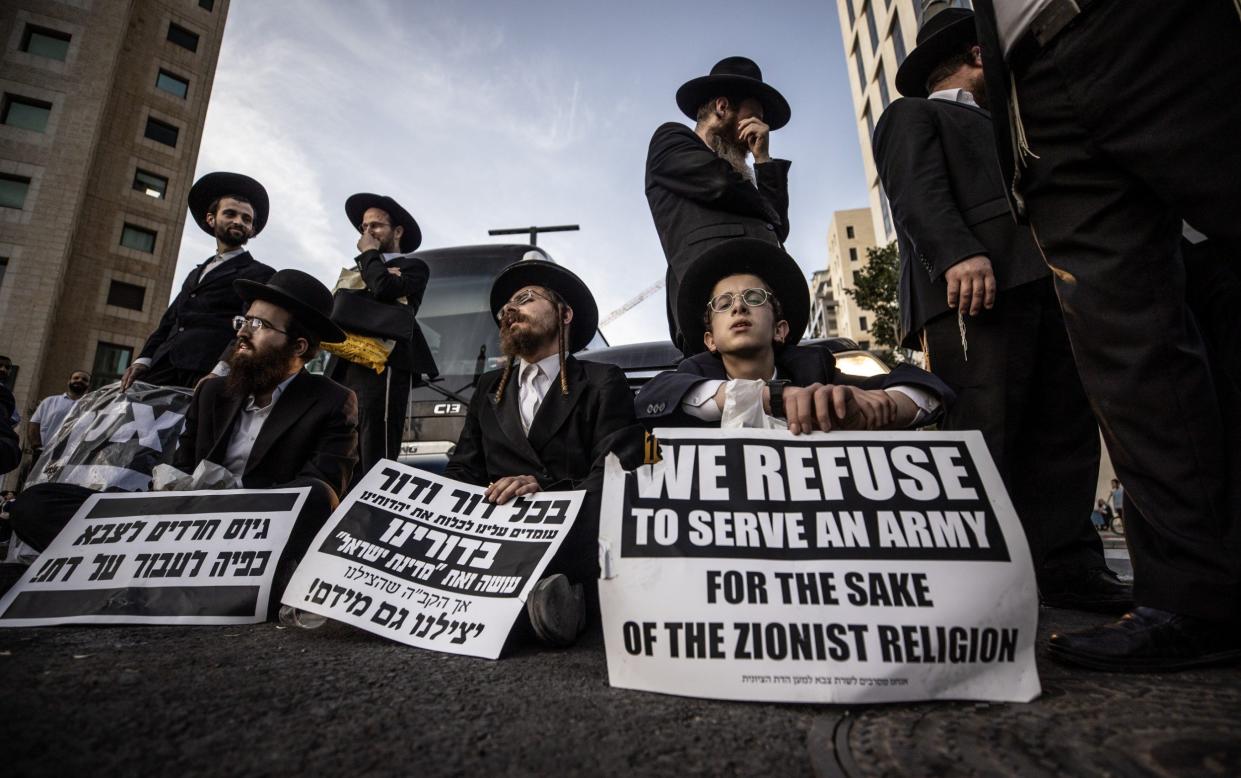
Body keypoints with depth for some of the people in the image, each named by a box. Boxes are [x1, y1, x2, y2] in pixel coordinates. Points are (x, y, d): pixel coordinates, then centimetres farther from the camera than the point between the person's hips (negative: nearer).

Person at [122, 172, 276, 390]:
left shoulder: (260, 274, 6)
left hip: (206, 373, -5)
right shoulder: (196, 274, 29)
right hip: (165, 367, 6)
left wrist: (220, 372, -24)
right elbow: (170, 321, 23)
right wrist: (144, 360, 5)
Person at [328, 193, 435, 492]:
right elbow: (335, 308, 12)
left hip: (383, 366, -6)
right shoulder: (358, 271, 29)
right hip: (345, 368, 6)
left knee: (376, 461, -10)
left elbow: (383, 288, -10)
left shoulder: (413, 267, 11)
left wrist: (368, 255, 8)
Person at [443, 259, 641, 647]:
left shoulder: (602, 382, 5)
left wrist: (545, 488, -26)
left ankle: (550, 590, -16)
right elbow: (462, 471, 14)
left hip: (573, 532, -4)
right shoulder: (489, 388, 21)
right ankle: (548, 590, -15)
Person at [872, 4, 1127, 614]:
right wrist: (959, 252, -24)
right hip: (975, 285, -9)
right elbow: (917, 191, -6)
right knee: (981, 433, -15)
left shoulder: (998, 126, 41)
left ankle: (1068, 568, 4)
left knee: (1067, 428, 0)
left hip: (1041, 284, 9)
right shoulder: (912, 114, 14)